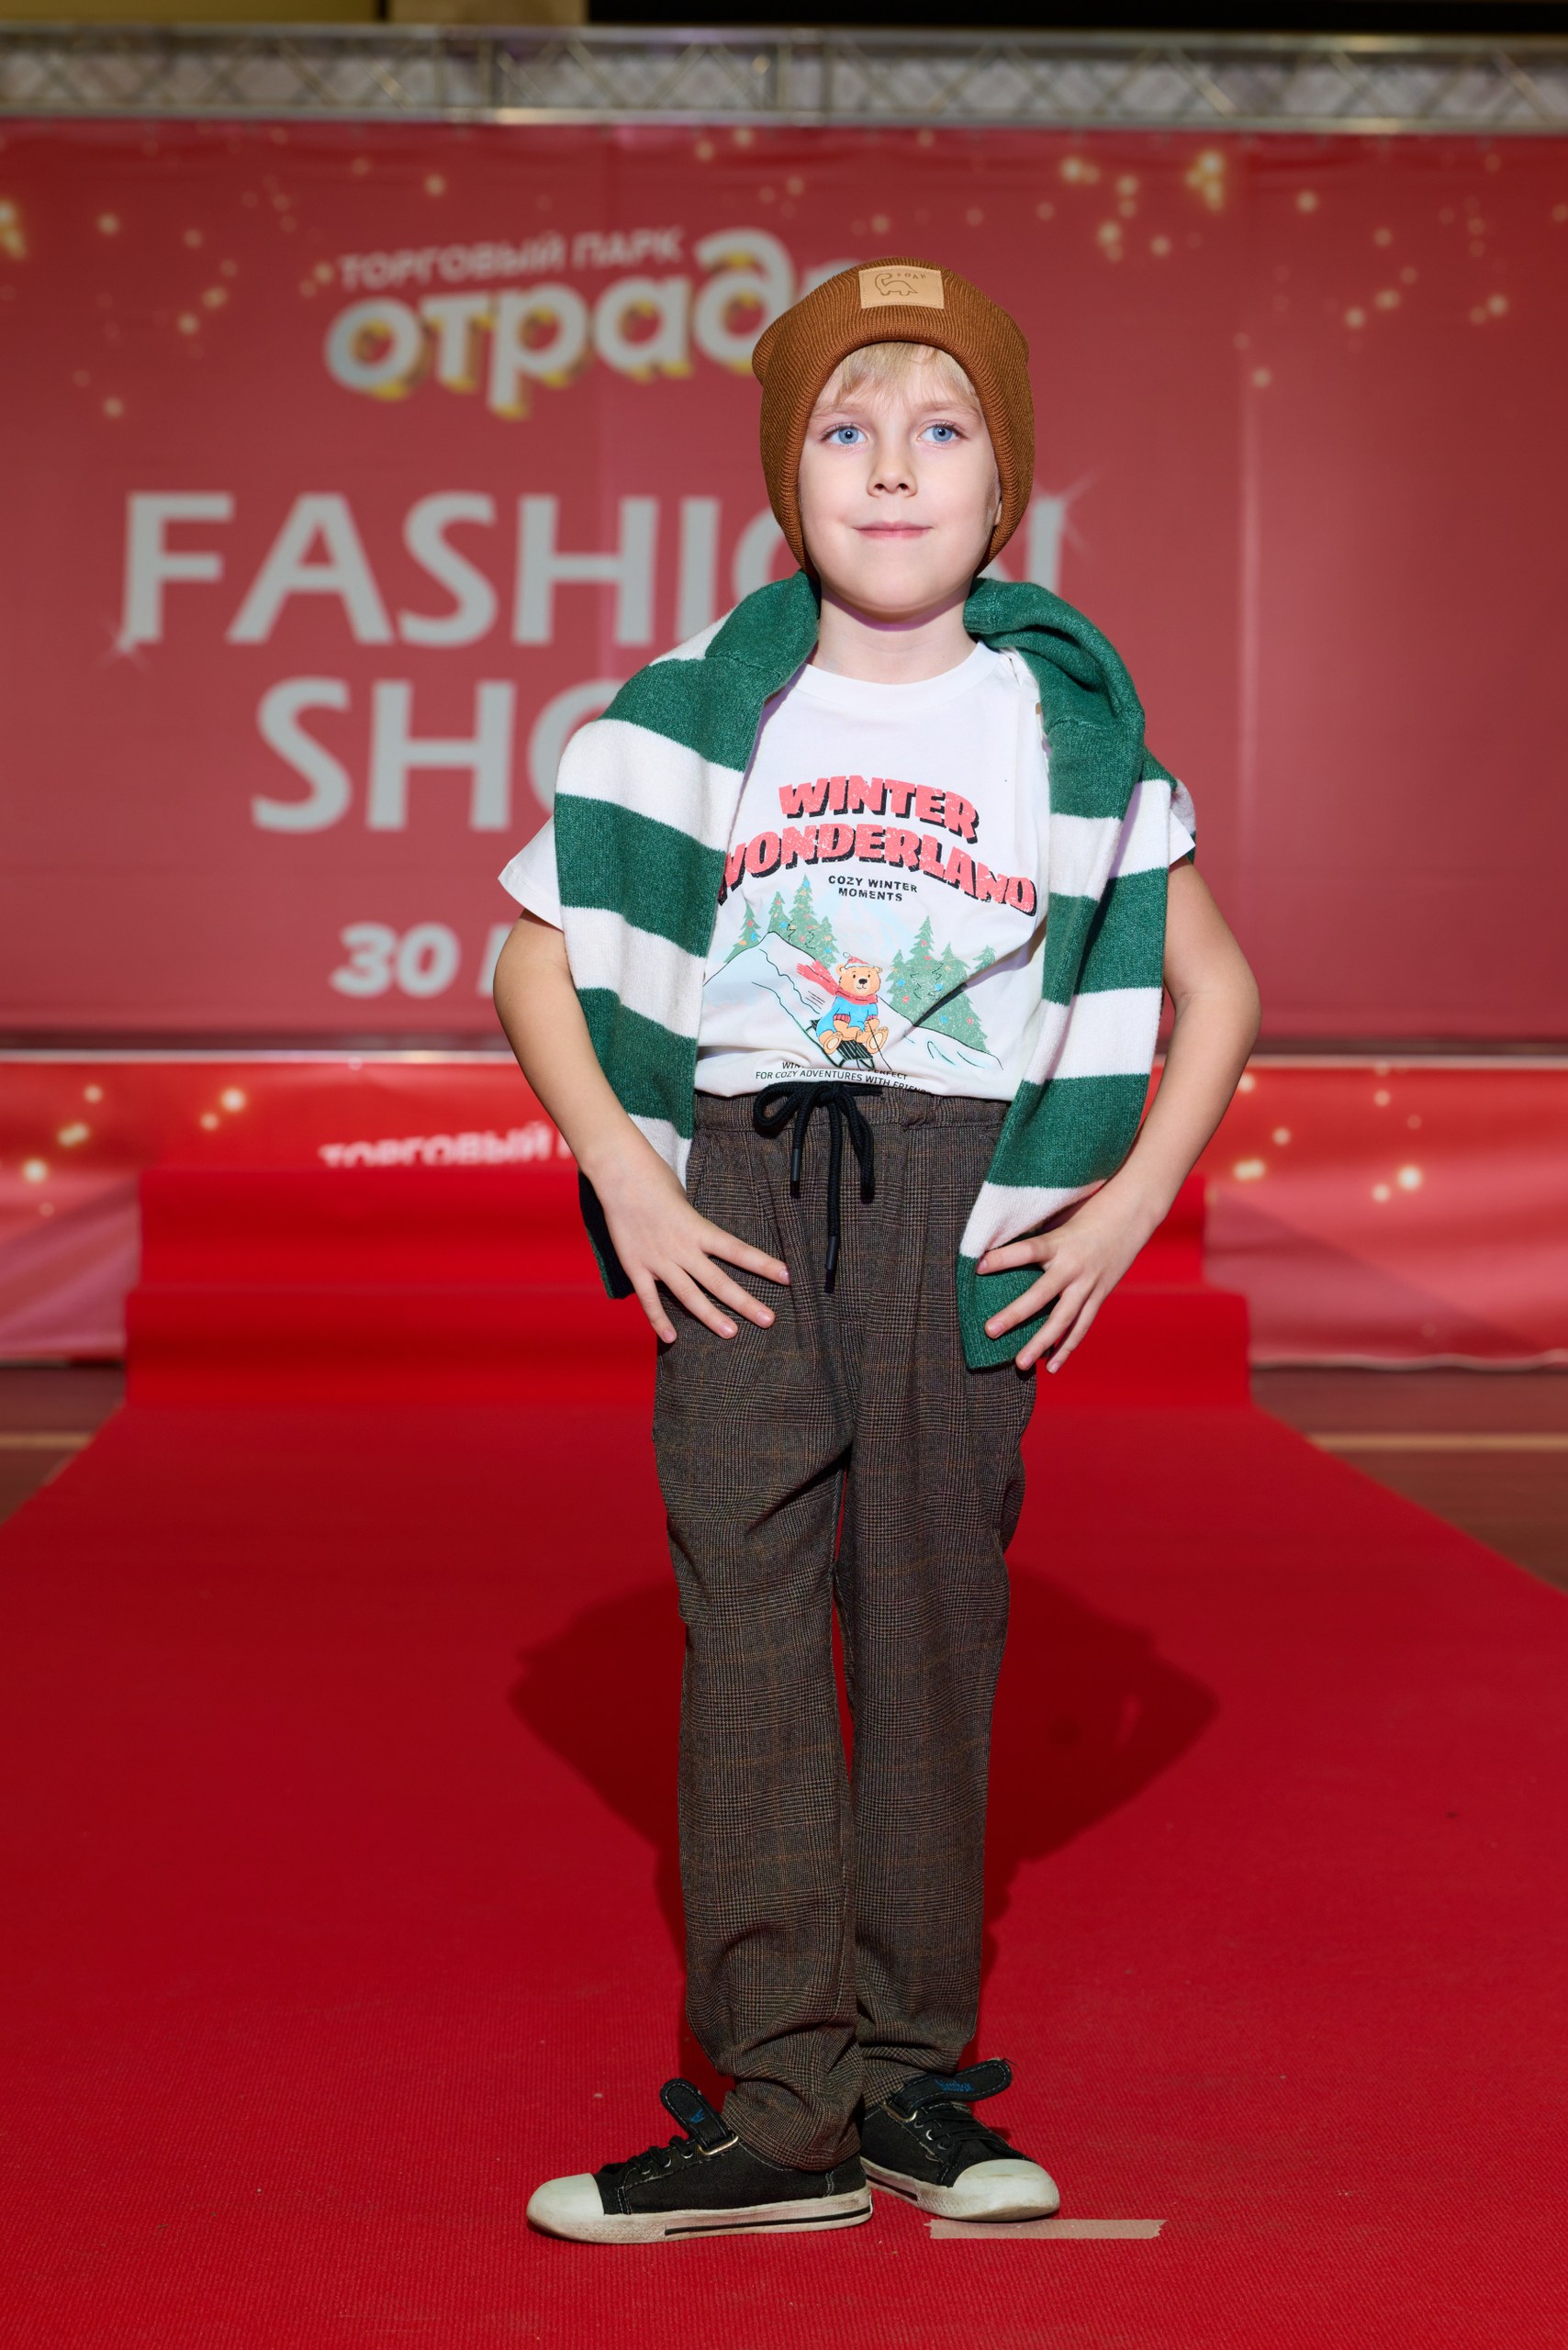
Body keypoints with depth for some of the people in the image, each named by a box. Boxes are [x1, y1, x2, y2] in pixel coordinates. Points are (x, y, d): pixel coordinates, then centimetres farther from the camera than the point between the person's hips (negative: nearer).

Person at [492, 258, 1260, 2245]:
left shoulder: (1068, 723, 6)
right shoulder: (700, 709, 6)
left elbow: (1216, 985, 13)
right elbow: (532, 953, 9)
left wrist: (1126, 1208, 3)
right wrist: (622, 1177, -2)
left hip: (964, 1198, 0)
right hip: (741, 1191, 0)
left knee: (934, 1617, 2)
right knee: (748, 1615, -4)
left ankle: (912, 2076, 14)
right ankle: (776, 2107, 0)